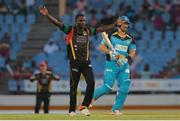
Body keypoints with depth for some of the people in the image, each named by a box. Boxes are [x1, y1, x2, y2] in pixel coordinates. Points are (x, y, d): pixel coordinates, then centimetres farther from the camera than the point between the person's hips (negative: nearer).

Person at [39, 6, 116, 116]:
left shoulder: (88, 30, 12)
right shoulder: (70, 30, 0)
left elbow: (101, 29, 18)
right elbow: (58, 23, -9)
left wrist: (116, 24, 17)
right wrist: (47, 15, -23)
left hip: (86, 62, 4)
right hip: (75, 62, -4)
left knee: (91, 83, -9)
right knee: (74, 86, 0)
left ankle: (84, 106, 4)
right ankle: (72, 110, 8)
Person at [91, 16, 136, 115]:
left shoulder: (130, 39, 11)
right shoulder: (111, 35, -1)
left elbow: (133, 51, 10)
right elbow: (101, 46, -1)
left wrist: (129, 57, -12)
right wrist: (110, 52, -18)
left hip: (124, 65, 4)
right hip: (111, 64, -4)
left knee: (124, 87, -10)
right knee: (108, 87, -12)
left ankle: (116, 109, 2)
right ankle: (93, 95, 19)